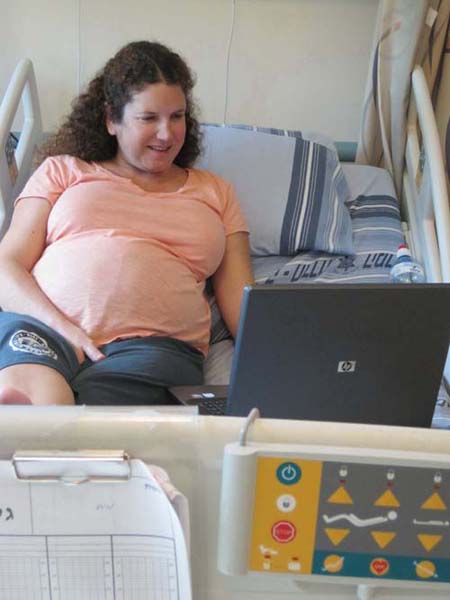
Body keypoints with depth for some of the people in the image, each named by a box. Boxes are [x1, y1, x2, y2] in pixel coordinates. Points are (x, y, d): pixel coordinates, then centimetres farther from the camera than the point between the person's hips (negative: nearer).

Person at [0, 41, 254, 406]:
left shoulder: (215, 193, 25)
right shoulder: (62, 171, 22)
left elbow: (242, 301, 16)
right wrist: (63, 328, -9)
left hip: (151, 344, 0)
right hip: (41, 328, 1)